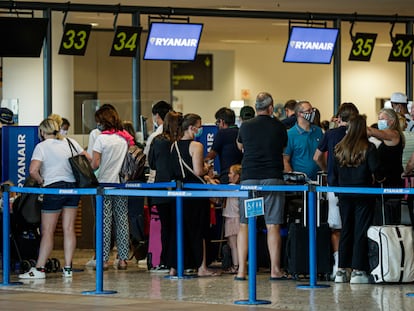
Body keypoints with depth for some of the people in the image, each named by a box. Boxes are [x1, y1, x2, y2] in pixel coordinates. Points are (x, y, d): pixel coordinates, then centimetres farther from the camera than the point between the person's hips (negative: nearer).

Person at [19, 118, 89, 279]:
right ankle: (67, 268, 6)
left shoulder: (41, 146, -5)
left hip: (54, 188, -5)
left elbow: (33, 170, -16)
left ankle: (39, 269, -2)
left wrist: (41, 181, 1)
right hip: (73, 187, 5)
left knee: (47, 231, -2)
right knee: (69, 229, 6)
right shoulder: (70, 142, 10)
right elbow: (88, 160, 13)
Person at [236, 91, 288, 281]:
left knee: (245, 225, 5)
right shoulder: (279, 127, 2)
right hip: (273, 178, -1)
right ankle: (275, 270, 1)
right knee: (273, 226, 1)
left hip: (248, 178, 1)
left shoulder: (246, 127, 4)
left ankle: (241, 270, 0)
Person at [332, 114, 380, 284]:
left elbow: (334, 173, 7)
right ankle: (358, 271, -3)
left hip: (344, 194, 4)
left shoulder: (339, 148, 3)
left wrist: (337, 190, 15)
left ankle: (341, 270, 10)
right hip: (363, 193, -4)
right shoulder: (368, 148, -10)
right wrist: (373, 180, 2)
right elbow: (375, 169, -18)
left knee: (345, 231, 11)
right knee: (361, 231, 0)